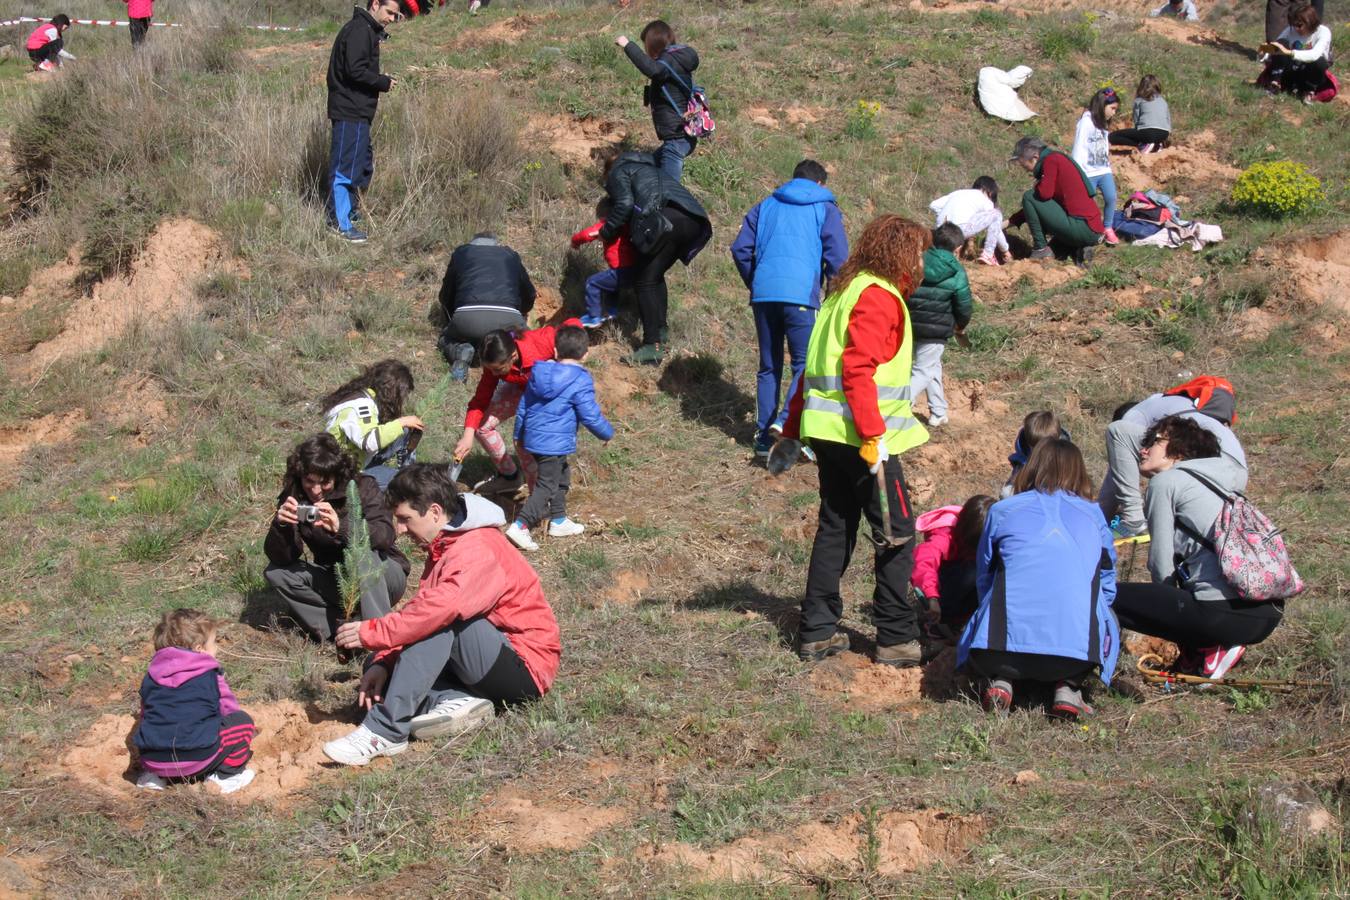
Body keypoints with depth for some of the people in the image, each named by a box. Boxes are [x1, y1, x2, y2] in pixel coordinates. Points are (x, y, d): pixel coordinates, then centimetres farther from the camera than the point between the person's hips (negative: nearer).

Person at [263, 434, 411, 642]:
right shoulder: (295, 498, -9)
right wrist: (280, 525, -36)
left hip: (382, 576, -4)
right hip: (337, 581, 4)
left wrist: (341, 527, -50)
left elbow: (386, 535, -34)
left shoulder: (362, 488, -18)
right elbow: (280, 558, -16)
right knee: (275, 573, -15)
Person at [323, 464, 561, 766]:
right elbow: (420, 611, 3)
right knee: (379, 663, 1)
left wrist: (373, 632, -28)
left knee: (438, 619, -31)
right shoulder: (444, 547, 10)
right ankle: (457, 701, -21)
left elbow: (442, 607, -37)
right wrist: (383, 663, -11)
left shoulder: (478, 550, -20)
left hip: (526, 668, -9)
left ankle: (385, 731, -34)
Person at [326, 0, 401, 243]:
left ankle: (349, 210, 32)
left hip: (357, 111, 11)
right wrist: (384, 82, -12)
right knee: (345, 165, -7)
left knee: (363, 160, 20)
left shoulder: (368, 30, 17)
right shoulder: (359, 31, -15)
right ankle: (341, 224, -5)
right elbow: (355, 71, -22)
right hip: (350, 111, -11)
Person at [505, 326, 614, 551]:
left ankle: (559, 521, 33)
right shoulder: (580, 382, -14)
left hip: (533, 438, 8)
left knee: (561, 475, 24)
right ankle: (520, 526, -14)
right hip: (556, 443, -8)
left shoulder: (539, 372, 7)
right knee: (546, 486, -3)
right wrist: (608, 433, 6)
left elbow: (523, 406, 15)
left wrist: (519, 434, 27)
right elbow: (591, 416, -12)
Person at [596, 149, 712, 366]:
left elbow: (624, 205, 1)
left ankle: (652, 347, -10)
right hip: (692, 221, 8)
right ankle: (661, 331, 26)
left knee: (645, 280, -2)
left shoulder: (618, 172, 18)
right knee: (656, 275, 25)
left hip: (664, 221, -8)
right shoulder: (648, 168, 41)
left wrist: (606, 232, 12)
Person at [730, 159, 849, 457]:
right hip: (801, 296, -4)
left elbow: (740, 249, 13)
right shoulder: (825, 209, 9)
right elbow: (838, 256, 0)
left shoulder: (766, 206, 20)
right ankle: (785, 421, -22)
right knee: (805, 364, 0)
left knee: (769, 366, 13)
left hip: (763, 295, 4)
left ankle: (764, 436, 12)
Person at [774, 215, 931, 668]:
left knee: (835, 528, 14)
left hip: (828, 434, 9)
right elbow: (858, 370, -22)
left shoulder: (846, 292, 18)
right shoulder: (879, 296, -11)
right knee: (897, 535, -2)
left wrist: (791, 434, 23)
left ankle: (818, 631, 16)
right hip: (860, 437, -9)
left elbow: (816, 367, 20)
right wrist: (873, 437, -25)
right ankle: (897, 639, 1)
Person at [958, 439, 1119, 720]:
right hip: (1077, 641, 0)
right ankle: (1068, 686, 6)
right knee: (1107, 625, 32)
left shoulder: (1002, 511, 19)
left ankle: (1000, 680, 2)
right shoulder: (1093, 514, 21)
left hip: (1007, 638, 0)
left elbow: (984, 579, 25)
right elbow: (1107, 587, 27)